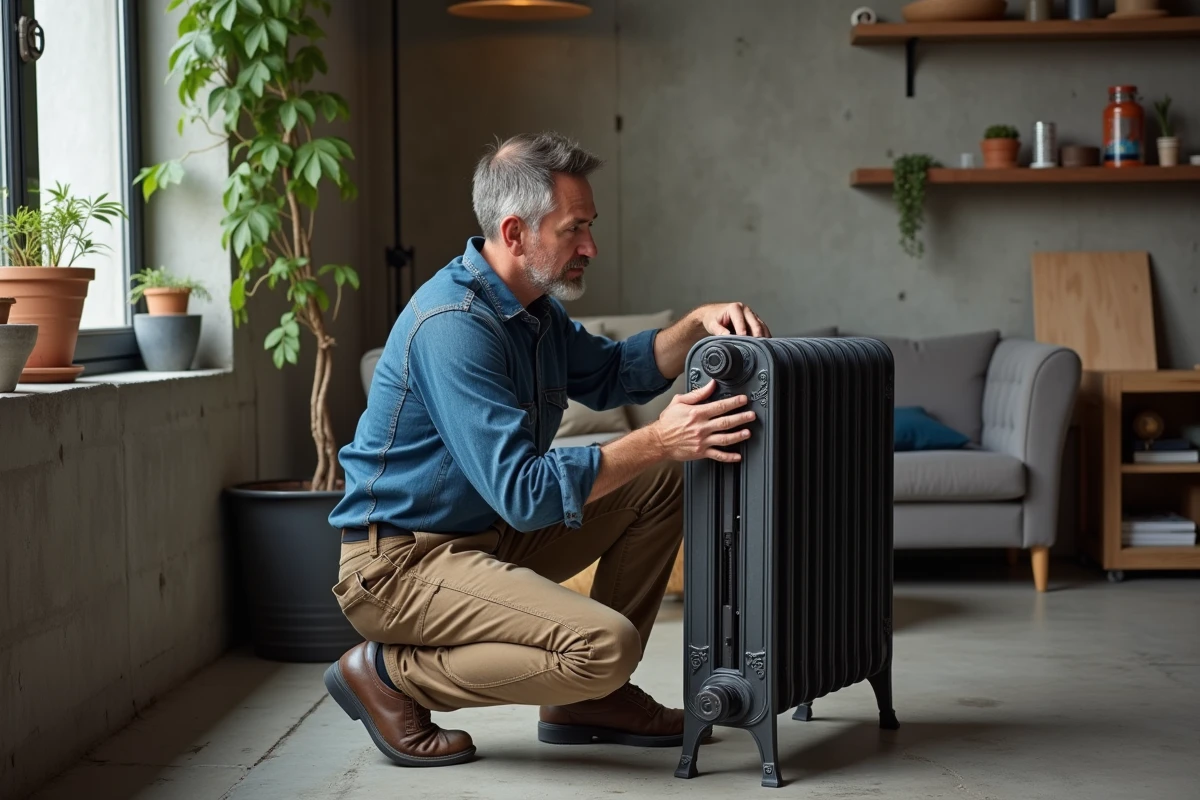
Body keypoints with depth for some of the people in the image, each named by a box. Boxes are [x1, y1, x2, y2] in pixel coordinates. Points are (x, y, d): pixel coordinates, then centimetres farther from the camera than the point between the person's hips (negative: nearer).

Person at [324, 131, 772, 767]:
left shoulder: (532, 307, 7)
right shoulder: (454, 325, -25)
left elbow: (611, 373, 23)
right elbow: (524, 493, -29)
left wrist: (696, 326, 4)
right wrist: (657, 441, -28)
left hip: (489, 535, 10)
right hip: (399, 563, -10)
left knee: (664, 483, 9)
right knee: (605, 644, -27)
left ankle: (587, 701, 12)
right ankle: (389, 674, -8)